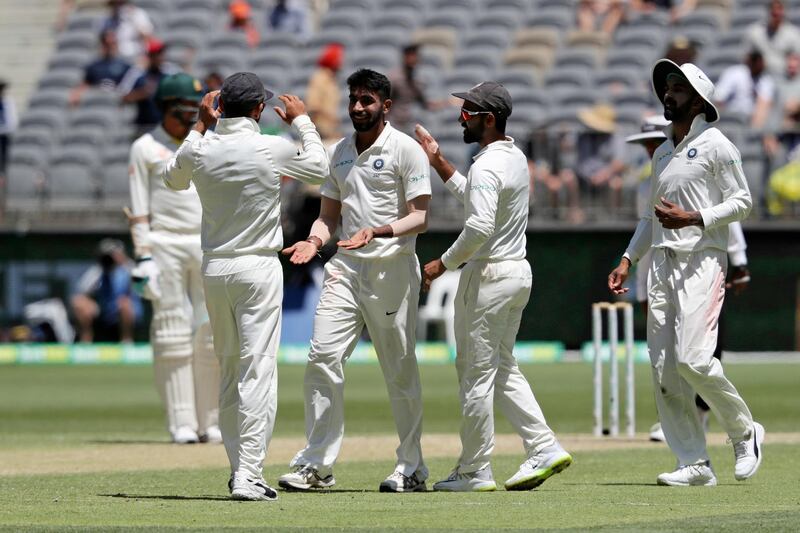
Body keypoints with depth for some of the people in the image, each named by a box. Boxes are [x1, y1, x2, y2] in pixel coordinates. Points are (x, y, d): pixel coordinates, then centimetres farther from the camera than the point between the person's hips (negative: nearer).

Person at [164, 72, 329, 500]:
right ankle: (248, 476, -13)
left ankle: (239, 468, 19)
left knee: (228, 369, 15)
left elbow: (172, 179, 22)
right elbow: (319, 168, 8)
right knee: (257, 370, -6)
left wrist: (200, 126, 23)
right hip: (257, 269, -5)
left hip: (213, 269, 5)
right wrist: (302, 122, 22)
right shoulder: (272, 149, -11)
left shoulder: (198, 149, -2)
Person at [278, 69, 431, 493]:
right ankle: (316, 464, -6)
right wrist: (314, 241, -1)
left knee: (400, 372, 1)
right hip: (346, 267, 5)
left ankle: (412, 468, 12)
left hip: (392, 268, -5)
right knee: (323, 357, -7)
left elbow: (420, 218, -10)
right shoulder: (340, 152, 15)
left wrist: (378, 232, -27)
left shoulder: (405, 150, -4)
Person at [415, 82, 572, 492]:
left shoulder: (487, 166, -19)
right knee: (503, 369, 18)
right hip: (518, 272, 10)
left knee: (476, 373, -2)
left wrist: (443, 264, -19)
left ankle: (475, 471, 3)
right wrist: (437, 161, 25)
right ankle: (544, 448, 10)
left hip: (488, 275, -10)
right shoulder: (516, 158, 12)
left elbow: (479, 226, -31)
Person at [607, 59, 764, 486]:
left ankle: (744, 431, 2)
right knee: (664, 369, -1)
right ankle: (695, 463, 2)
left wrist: (693, 218, -17)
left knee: (693, 358, -20)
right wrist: (628, 260, 18)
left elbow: (742, 202, -6)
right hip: (662, 263, 8)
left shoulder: (716, 146, -2)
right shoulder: (662, 153, 21)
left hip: (702, 260, -8)